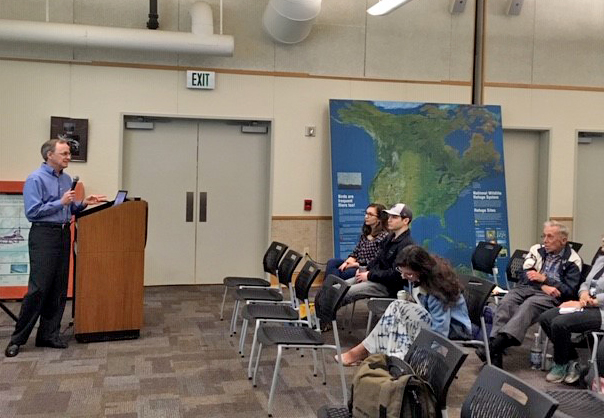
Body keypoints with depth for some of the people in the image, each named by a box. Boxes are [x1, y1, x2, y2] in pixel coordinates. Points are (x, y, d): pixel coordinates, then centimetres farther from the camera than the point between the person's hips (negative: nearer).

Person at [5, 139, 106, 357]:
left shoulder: (67, 179, 13)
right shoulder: (36, 179, -9)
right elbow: (32, 212, -15)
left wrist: (83, 203, 3)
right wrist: (61, 202, -16)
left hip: (64, 234, 7)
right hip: (44, 235, -7)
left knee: (59, 288, 7)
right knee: (38, 288, -8)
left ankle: (48, 334, 15)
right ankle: (18, 338, 2)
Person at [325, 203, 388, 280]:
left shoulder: (384, 236, -11)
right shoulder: (365, 234, 15)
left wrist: (357, 264, -14)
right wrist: (347, 262, -5)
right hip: (356, 264, 8)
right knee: (332, 262, -9)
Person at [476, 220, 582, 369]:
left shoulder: (573, 260, 8)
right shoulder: (537, 250, 18)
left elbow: (569, 291, 0)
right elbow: (525, 275, 8)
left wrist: (544, 279, -5)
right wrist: (543, 287, -9)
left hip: (550, 296, -4)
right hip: (526, 288, 4)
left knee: (528, 306, -36)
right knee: (505, 303, -29)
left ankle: (494, 345, -52)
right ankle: (495, 353, -42)